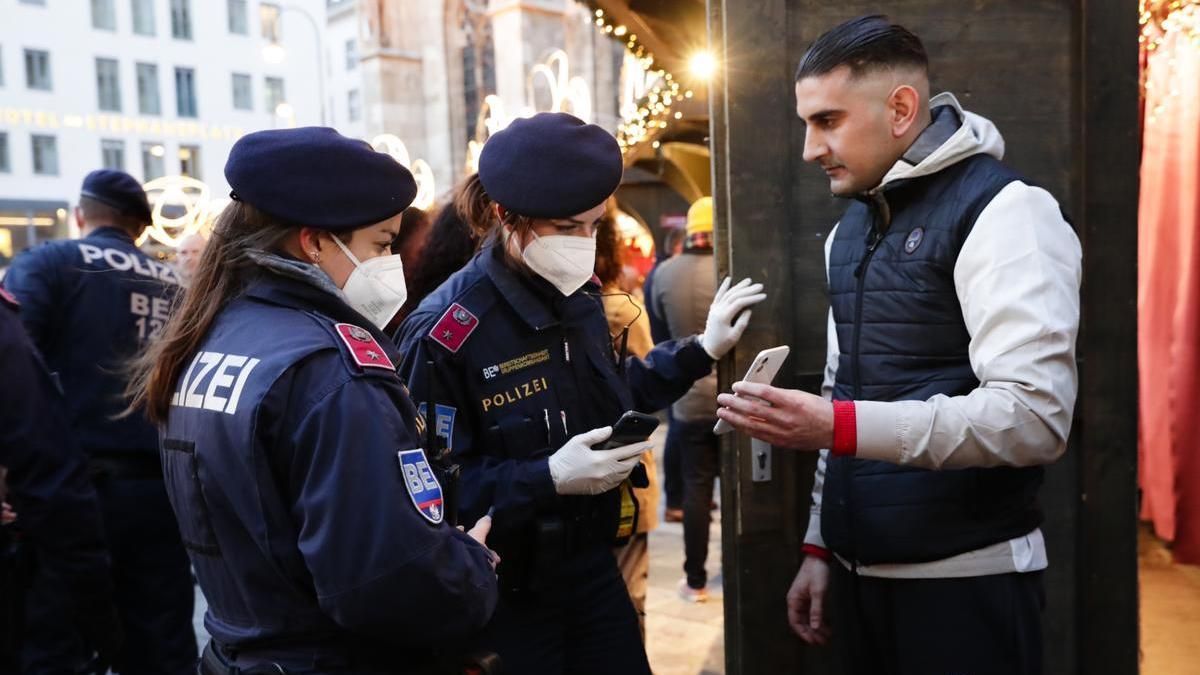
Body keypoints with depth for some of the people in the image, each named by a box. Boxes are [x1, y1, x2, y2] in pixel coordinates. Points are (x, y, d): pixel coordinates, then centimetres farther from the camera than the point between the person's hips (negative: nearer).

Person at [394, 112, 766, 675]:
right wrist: (547, 479, -30)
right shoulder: (445, 331, -21)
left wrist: (701, 351, 12)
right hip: (507, 593, -6)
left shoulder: (578, 296, 2)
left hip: (593, 565, 7)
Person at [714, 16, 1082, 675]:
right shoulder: (849, 229, 11)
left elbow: (1035, 415, -22)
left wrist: (839, 427, -29)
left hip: (961, 578, -6)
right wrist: (819, 545, 13)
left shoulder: (1003, 212, -13)